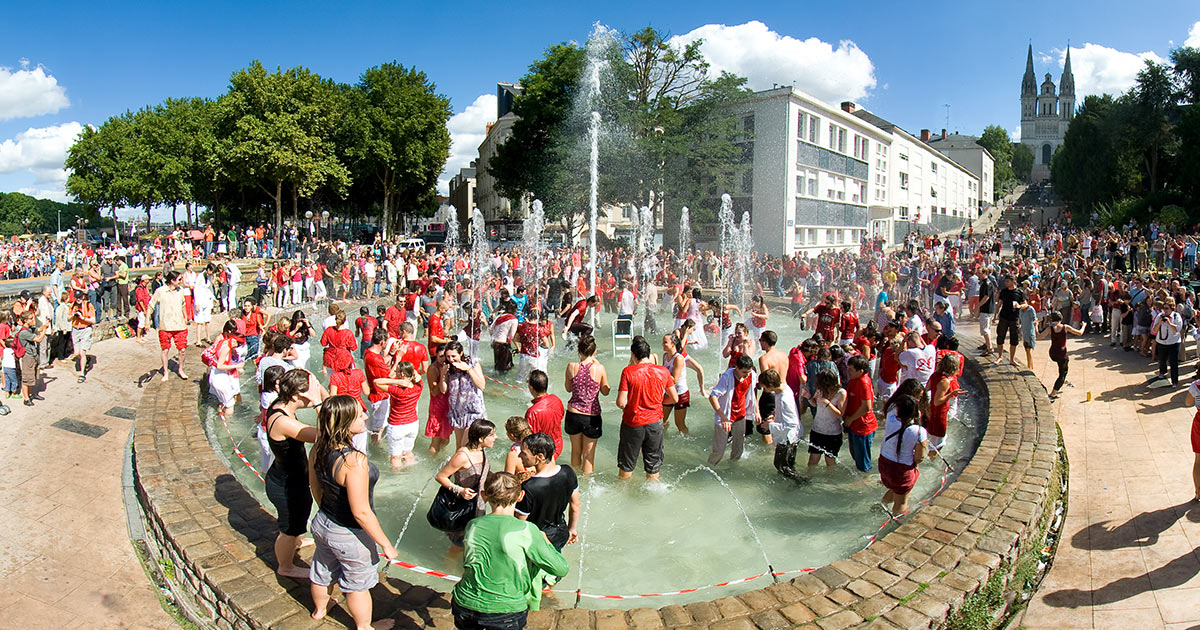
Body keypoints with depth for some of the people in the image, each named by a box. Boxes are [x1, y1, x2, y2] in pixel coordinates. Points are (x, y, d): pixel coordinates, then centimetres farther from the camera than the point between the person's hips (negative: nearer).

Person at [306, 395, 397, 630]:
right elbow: (361, 512, -32)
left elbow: (315, 486, 4)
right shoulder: (354, 461, -37)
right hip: (349, 535, -7)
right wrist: (386, 544, -20)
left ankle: (319, 608, 61)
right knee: (358, 583, 21)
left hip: (322, 523, 7)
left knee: (323, 571, 33)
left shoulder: (318, 449, -13)